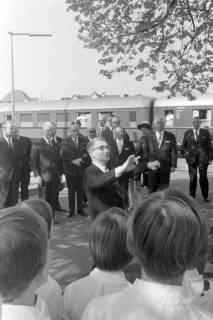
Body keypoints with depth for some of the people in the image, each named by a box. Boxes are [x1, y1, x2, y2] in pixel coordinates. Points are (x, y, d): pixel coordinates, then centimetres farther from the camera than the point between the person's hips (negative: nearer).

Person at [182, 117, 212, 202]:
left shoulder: (205, 133, 6)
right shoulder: (187, 133, 8)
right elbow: (183, 145, 15)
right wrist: (186, 152, -5)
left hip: (203, 158, -1)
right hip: (192, 159, 1)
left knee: (203, 177, -2)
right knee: (192, 178, 0)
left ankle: (205, 196, 11)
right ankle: (192, 196, 12)